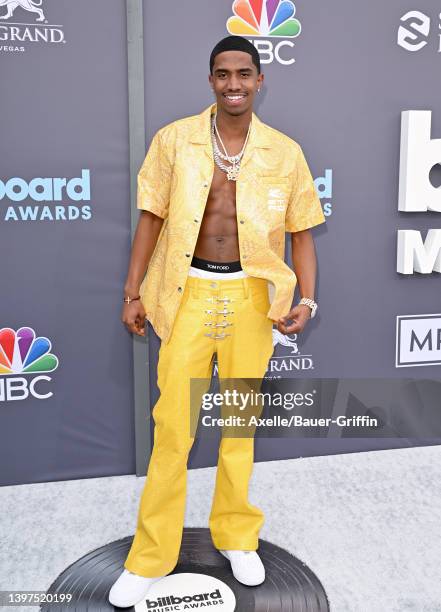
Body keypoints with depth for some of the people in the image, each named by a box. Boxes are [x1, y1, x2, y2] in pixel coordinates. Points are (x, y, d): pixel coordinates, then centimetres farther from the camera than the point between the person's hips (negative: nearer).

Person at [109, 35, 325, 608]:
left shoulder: (285, 152, 3)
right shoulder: (173, 140, 1)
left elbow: (301, 232, 7)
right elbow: (151, 217, 4)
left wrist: (306, 298, -5)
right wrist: (133, 293, 2)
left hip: (252, 295, 1)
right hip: (189, 291, -1)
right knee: (172, 423, 1)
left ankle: (238, 537, 33)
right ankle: (150, 556, 18)